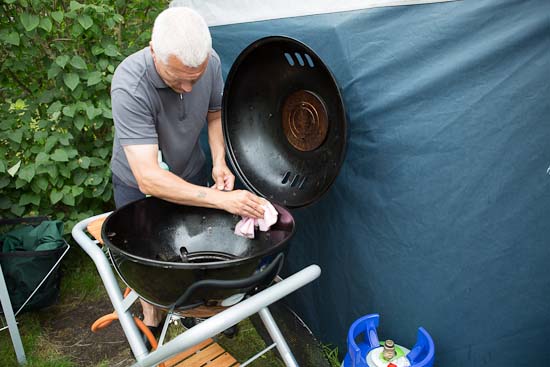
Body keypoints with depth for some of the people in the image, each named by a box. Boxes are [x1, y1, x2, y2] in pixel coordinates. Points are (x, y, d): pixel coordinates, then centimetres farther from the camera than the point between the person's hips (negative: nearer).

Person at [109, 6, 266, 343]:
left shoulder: (211, 62, -23)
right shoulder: (129, 86, -38)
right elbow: (148, 178, -42)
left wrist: (219, 160, -19)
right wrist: (223, 199, -47)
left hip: (190, 173, 4)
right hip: (138, 185, -3)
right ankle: (151, 320, 39)